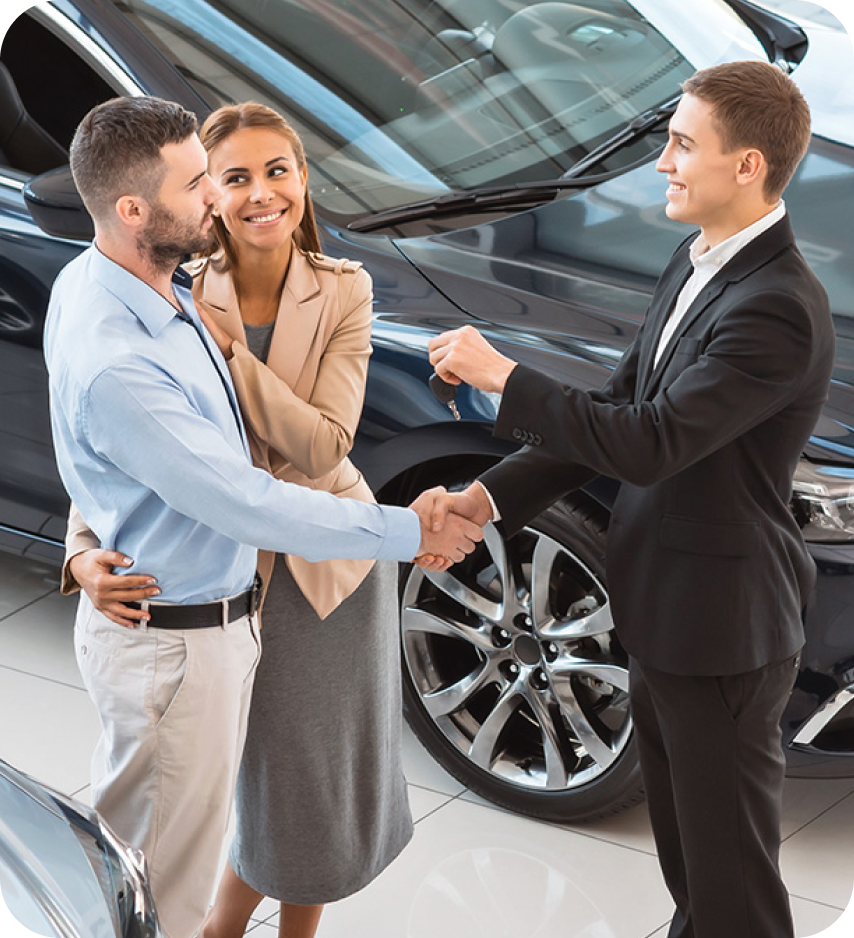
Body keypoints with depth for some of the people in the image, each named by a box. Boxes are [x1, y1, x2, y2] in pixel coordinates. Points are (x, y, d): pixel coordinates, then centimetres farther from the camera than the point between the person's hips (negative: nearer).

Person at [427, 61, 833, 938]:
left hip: (721, 633, -9)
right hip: (660, 612, 9)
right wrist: (489, 496, -2)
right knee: (687, 859, 26)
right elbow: (616, 403, 7)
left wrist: (503, 377, -24)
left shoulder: (777, 309, -26)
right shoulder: (695, 264, 5)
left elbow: (650, 443, -30)